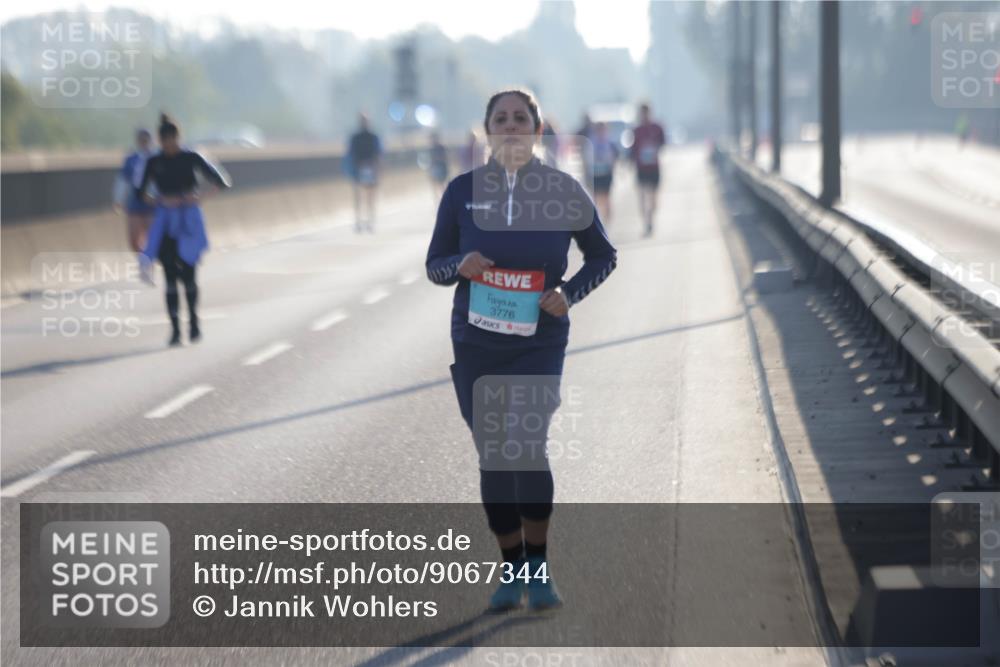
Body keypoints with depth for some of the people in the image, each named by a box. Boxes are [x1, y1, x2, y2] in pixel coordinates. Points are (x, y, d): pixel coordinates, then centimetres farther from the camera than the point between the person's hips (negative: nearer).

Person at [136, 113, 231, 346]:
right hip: (165, 221, 1)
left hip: (189, 221, -1)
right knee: (170, 277, -4)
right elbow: (140, 192, 6)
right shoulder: (154, 162, 3)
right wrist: (160, 201, -12)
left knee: (188, 275, -1)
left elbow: (221, 182, -2)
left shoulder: (191, 158, -2)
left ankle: (193, 321, 21)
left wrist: (198, 195, -17)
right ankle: (175, 329, -2)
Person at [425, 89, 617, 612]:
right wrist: (460, 266, -16)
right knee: (493, 460, 5)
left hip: (540, 345, -2)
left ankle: (538, 567, 1)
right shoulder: (462, 191, 0)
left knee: (527, 447, -17)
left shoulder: (564, 191, -2)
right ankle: (512, 570, 20)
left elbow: (603, 256, 10)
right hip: (475, 346, 2)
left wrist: (569, 293, -8)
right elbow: (434, 265, 7)